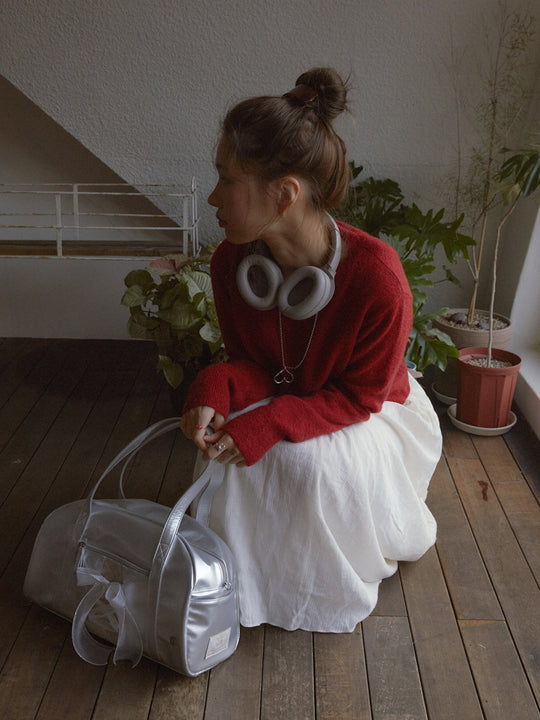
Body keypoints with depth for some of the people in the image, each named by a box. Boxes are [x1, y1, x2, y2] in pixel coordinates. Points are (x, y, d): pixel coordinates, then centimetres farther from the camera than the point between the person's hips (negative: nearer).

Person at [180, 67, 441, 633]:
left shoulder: (376, 276, -34)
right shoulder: (231, 263, -18)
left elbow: (360, 398, -22)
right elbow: (248, 363, -6)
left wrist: (271, 422, -35)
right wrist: (215, 386, -30)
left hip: (371, 414, -4)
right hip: (287, 397, 4)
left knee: (316, 460, -31)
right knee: (226, 440, -23)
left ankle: (342, 586, 4)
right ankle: (244, 581, 6)